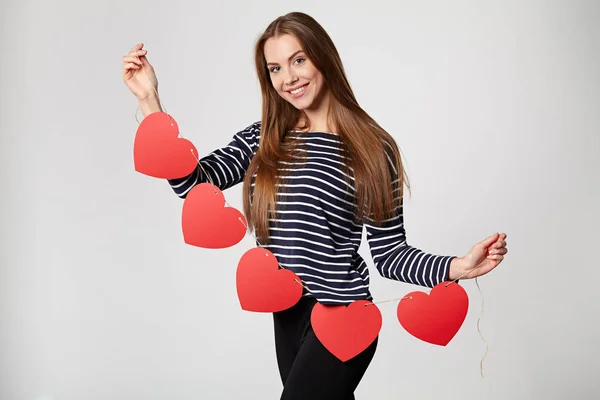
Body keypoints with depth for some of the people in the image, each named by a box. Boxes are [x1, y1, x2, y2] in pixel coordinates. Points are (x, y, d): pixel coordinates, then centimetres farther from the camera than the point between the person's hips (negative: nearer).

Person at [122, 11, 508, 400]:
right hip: (287, 316, 5)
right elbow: (192, 184, -9)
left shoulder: (371, 149, -8)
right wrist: (150, 99, -13)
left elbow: (389, 253, -5)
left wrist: (457, 267, -21)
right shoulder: (261, 139, 4)